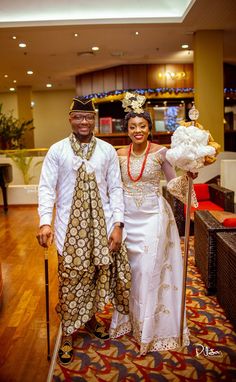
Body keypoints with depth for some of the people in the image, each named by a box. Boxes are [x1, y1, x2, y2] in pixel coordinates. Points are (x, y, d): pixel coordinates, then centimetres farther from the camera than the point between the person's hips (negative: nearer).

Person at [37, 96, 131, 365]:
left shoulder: (107, 150, 3)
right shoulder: (57, 150, -1)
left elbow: (115, 189, 3)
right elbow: (46, 187, -4)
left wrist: (117, 224, -4)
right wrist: (45, 221, -16)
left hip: (101, 224, 2)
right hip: (70, 225, -2)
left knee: (98, 274, 10)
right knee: (70, 279, 3)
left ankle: (90, 318, 35)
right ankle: (68, 333, 20)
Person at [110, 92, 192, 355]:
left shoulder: (160, 152, -6)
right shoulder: (120, 154, 2)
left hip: (152, 217, -3)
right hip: (127, 217, 3)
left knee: (149, 271, 0)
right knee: (127, 269, 13)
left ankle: (150, 328, 17)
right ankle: (129, 317, 35)